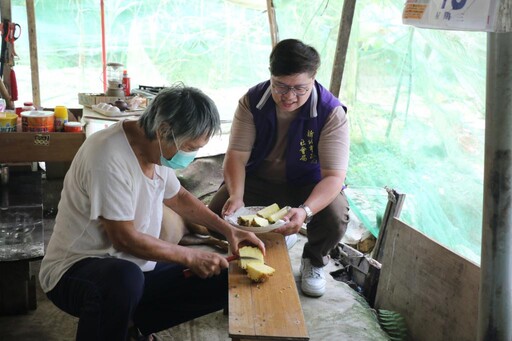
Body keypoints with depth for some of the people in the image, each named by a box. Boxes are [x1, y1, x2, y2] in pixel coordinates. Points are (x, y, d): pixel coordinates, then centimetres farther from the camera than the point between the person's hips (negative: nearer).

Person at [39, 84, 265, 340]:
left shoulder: (156, 147, 1)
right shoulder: (109, 156, -25)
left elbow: (178, 197, 19)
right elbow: (125, 239, -23)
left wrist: (227, 229, 8)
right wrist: (191, 256, -15)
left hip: (137, 267, 9)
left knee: (223, 281, -4)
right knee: (124, 278, -43)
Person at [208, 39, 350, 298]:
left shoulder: (331, 113, -23)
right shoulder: (252, 101, -15)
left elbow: (334, 175, -28)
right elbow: (236, 155, -17)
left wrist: (306, 211, -47)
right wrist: (236, 195, -37)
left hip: (309, 186, -2)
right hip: (258, 180, 3)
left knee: (335, 218, -32)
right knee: (217, 213, -21)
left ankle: (314, 260, 6)